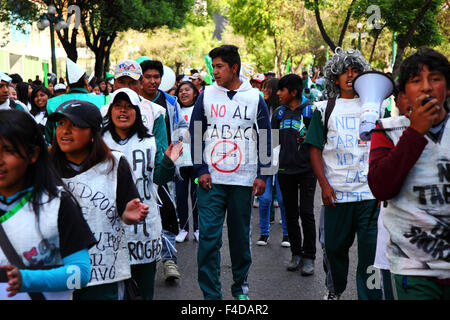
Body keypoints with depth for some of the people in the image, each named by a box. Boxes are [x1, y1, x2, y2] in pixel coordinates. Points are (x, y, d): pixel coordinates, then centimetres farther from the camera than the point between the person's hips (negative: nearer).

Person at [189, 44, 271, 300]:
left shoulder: (255, 97, 4)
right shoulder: (207, 95, 4)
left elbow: (265, 138, 7)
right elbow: (195, 134, 5)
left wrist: (262, 175, 0)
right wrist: (200, 170, -4)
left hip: (244, 180, 0)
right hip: (211, 180, 0)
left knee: (241, 235, 11)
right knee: (209, 236, -5)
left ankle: (241, 284, 28)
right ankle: (211, 293, 3)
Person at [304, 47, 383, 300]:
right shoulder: (324, 109, 7)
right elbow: (315, 149, 6)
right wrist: (324, 184, -4)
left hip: (370, 192, 0)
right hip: (337, 193, 1)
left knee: (371, 251, -3)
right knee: (335, 247, 11)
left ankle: (370, 296, 6)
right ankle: (335, 289, 35)